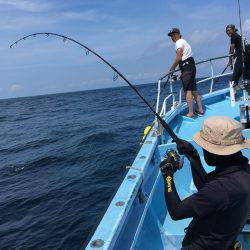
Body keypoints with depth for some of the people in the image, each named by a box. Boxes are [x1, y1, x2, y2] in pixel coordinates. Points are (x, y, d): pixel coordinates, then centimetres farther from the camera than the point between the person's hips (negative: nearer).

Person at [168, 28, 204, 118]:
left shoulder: (179, 42, -4)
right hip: (191, 66, 10)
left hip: (187, 66, -10)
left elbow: (178, 58, -14)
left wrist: (172, 68, -7)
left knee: (187, 90, -12)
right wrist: (182, 72, 19)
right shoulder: (183, 42, 26)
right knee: (193, 89, 13)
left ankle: (191, 113, -13)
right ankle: (200, 110, 18)